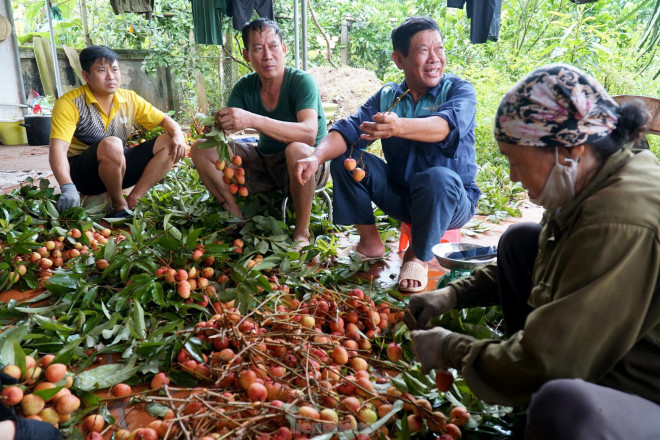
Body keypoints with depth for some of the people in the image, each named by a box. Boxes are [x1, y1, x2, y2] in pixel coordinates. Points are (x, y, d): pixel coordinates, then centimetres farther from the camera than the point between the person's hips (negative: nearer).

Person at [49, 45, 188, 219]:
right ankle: (119, 205, -14)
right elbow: (57, 149, -25)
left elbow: (164, 119, 9)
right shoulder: (69, 103, -14)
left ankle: (132, 201, -18)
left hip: (118, 170, 6)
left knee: (170, 143, -8)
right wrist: (67, 188, -43)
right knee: (111, 144, -37)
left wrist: (178, 134, -17)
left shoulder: (129, 99, 3)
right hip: (82, 174, -6)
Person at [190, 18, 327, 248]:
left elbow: (309, 133, -36)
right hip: (264, 162, 6)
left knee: (297, 149, -40)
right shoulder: (244, 87, -2)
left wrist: (252, 120, -46)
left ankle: (302, 233, -19)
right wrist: (216, 127, -34)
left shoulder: (301, 81, -19)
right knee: (201, 149, -5)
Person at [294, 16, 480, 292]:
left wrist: (399, 126, -52)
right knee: (345, 157, -11)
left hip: (450, 201, -3)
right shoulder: (386, 97, 2)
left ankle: (418, 257, -12)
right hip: (399, 195, 4)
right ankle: (369, 241, 0)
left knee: (438, 178, -37)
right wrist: (317, 157, -32)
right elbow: (349, 129, -11)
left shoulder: (459, 90, -9)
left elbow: (448, 126, -32)